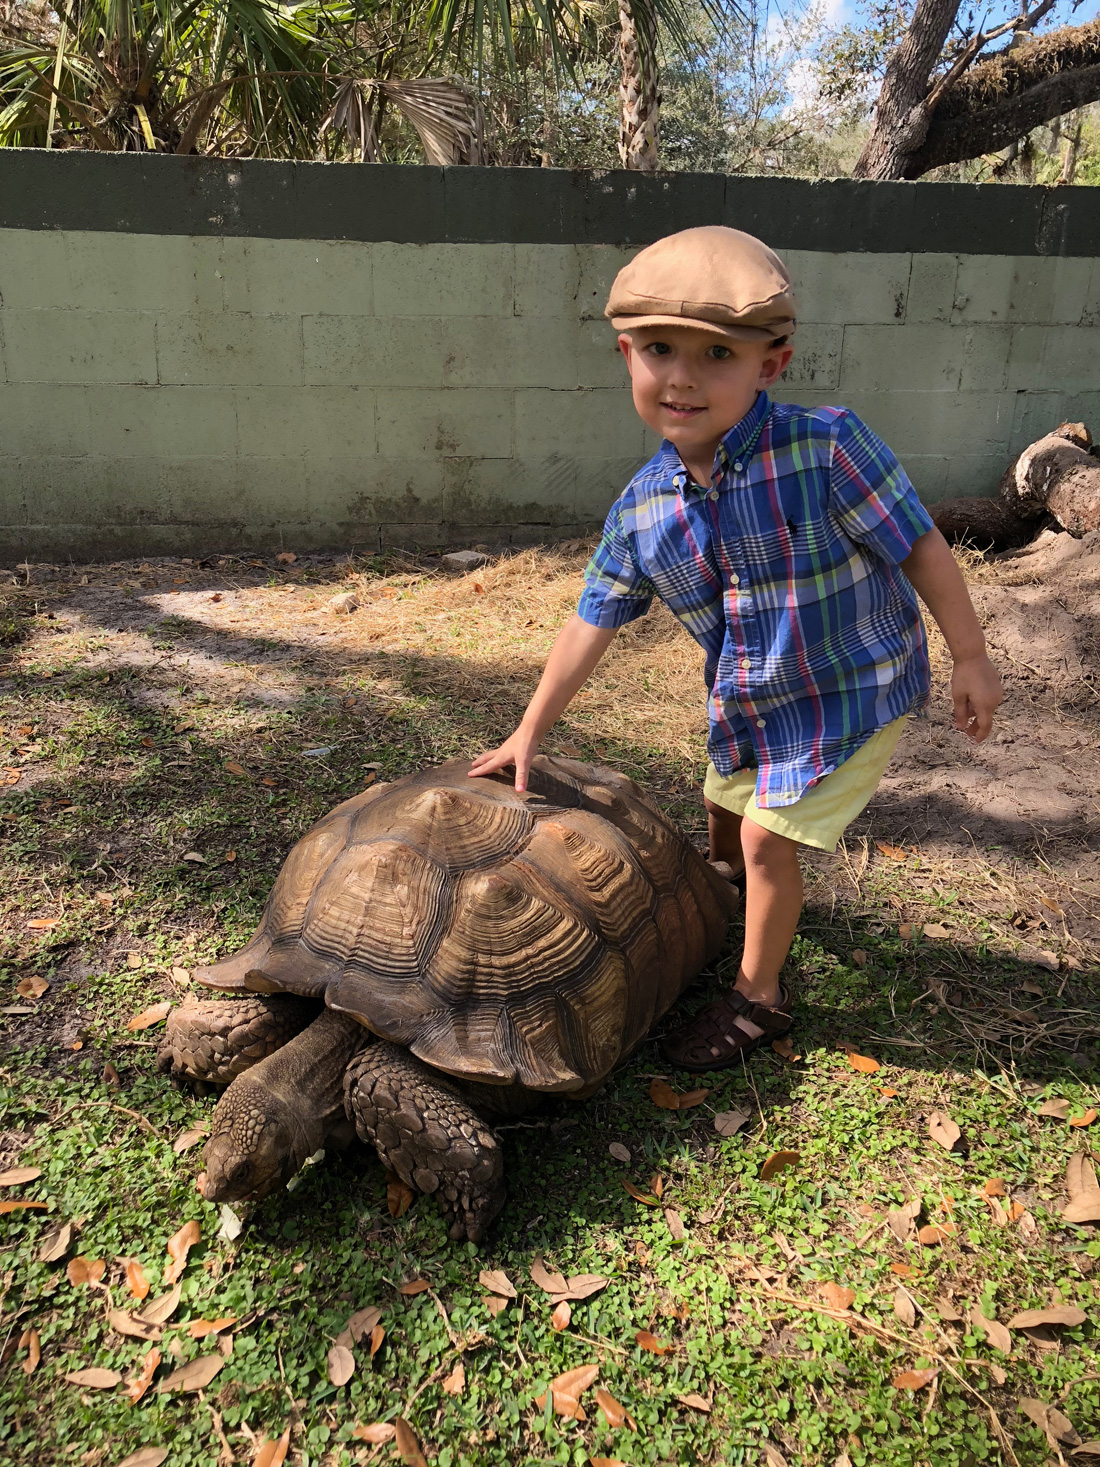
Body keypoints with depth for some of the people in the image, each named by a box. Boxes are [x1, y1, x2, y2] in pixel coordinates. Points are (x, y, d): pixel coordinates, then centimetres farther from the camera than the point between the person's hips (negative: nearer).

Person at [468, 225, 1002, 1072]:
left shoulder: (826, 448, -28)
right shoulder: (641, 510, -13)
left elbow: (920, 547, -18)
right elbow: (594, 623, -5)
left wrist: (971, 658, -12)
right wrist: (529, 733, 0)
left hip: (852, 688, -5)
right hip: (748, 700, 6)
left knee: (766, 836, -5)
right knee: (726, 814, 24)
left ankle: (760, 996, 21)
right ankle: (735, 917, 58)